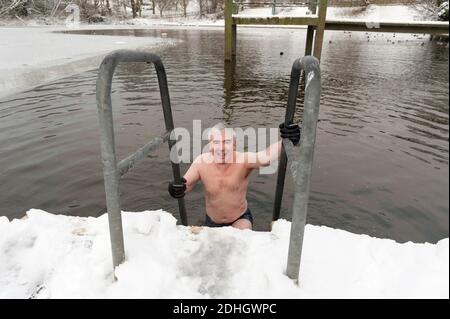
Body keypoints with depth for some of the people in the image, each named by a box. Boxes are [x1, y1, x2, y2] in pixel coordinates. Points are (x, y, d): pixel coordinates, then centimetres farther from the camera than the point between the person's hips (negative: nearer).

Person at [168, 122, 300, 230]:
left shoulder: (243, 160, -29)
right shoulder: (201, 162, -21)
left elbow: (266, 158, -48)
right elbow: (185, 185, -17)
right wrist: (177, 189, -42)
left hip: (240, 218, -2)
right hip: (212, 222, 3)